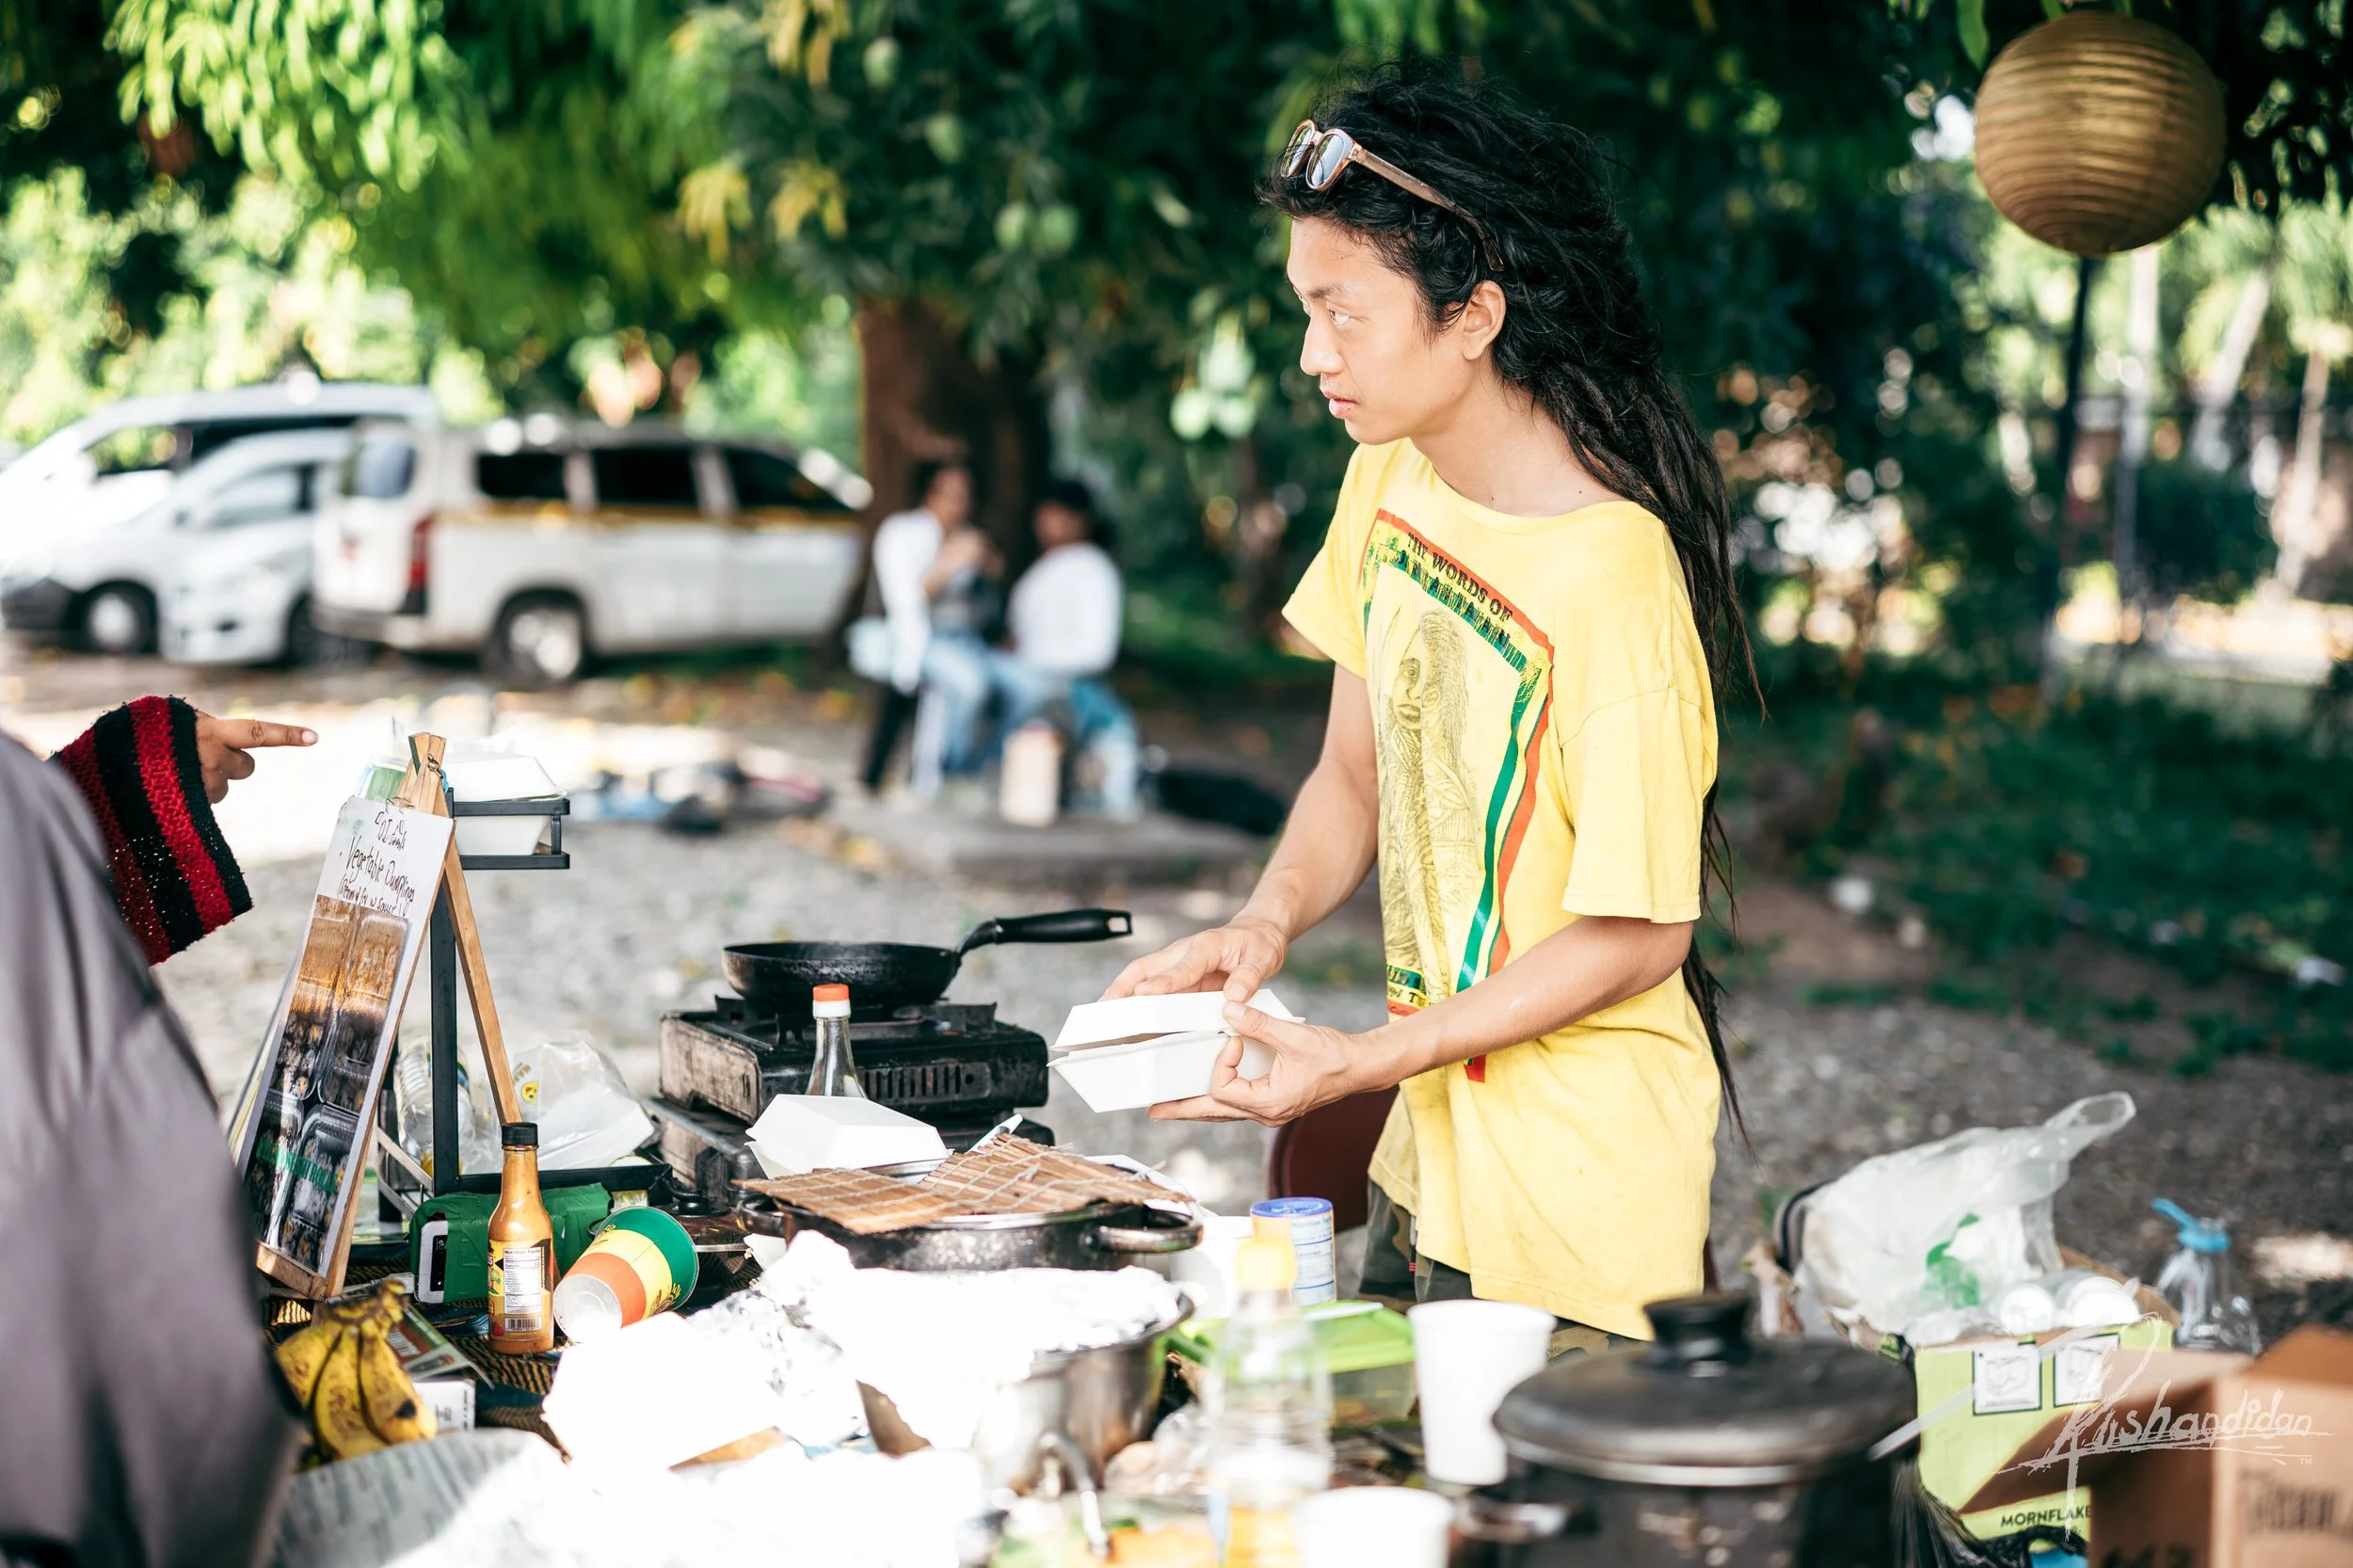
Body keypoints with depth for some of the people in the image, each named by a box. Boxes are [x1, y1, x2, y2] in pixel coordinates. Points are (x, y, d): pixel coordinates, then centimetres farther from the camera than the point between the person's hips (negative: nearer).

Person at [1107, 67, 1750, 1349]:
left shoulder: (1614, 579, -25)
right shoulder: (1389, 483, 0)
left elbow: (1640, 934, -19)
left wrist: (1363, 1061, -21)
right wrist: (1266, 921, -9)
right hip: (1430, 1151, 8)